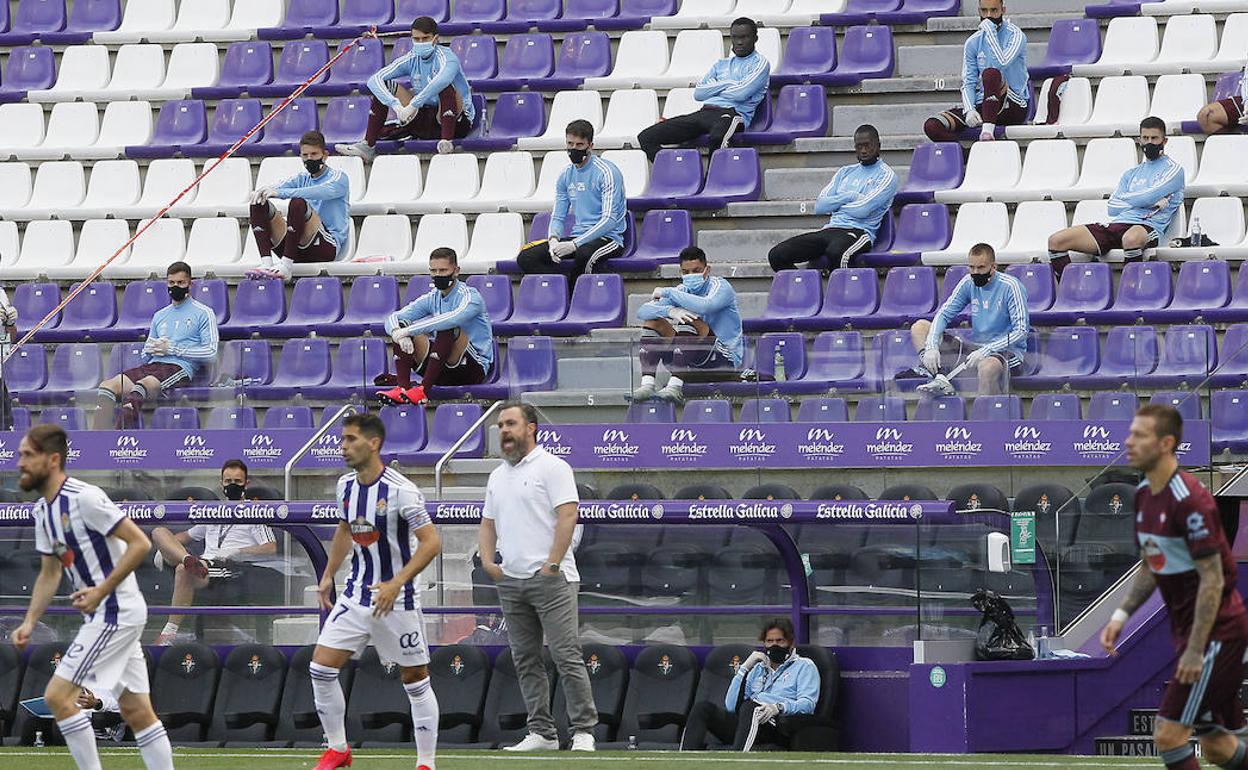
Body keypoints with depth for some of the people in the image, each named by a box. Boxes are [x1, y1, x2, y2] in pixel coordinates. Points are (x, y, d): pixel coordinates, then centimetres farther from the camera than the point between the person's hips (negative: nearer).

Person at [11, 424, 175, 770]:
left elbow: (140, 543, -20)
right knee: (136, 711, 9)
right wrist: (30, 622, 4)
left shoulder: (85, 498, -19)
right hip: (102, 615, 9)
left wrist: (101, 591, -23)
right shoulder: (43, 510, 10)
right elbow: (50, 573, 17)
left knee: (58, 695, -12)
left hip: (117, 610, -9)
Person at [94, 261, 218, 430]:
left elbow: (210, 353, -3)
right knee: (108, 385, -19)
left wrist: (172, 349, -5)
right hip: (152, 365, 7)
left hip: (179, 367, -7)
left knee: (141, 385, -38)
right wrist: (151, 349, 5)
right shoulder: (160, 316, 29)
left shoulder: (203, 313, 10)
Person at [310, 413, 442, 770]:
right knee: (321, 667, -3)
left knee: (415, 680, 2)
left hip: (397, 599, -6)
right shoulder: (346, 485, 3)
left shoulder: (401, 490, -18)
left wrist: (395, 584, -26)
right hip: (357, 594, 6)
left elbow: (431, 542, -19)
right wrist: (328, 576, 17)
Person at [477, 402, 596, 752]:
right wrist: (487, 560, 7)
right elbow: (488, 523, 25)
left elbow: (567, 516, -12)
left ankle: (583, 731, -10)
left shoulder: (551, 467, -4)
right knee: (525, 660, 6)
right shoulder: (497, 477, 19)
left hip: (550, 579, -8)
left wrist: (551, 565, -16)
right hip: (510, 580, 8)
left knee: (567, 656, -11)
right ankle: (542, 733, 9)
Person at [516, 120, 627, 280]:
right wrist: (553, 239, -10)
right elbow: (557, 217, 15)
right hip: (578, 237, 7)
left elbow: (609, 220, -17)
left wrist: (575, 244, -25)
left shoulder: (606, 172, -10)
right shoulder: (566, 177, 12)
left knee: (584, 253, -42)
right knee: (526, 257, -13)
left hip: (608, 237, -6)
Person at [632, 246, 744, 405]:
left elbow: (705, 306, -33)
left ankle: (675, 387, -42)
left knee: (691, 323, -31)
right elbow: (642, 311, -6)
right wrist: (670, 310, -28)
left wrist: (667, 292, -23)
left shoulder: (720, 286, -8)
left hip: (726, 359, -6)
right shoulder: (682, 291, 7)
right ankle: (647, 385, -23)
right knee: (652, 322, -5)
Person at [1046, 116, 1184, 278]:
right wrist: (1152, 202, 1)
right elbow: (1113, 209, 12)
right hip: (1118, 223, 6)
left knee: (1131, 239, -46)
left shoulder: (1173, 170, 10)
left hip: (1148, 226, -6)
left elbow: (1147, 197, -6)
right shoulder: (1130, 174, 28)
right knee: (1056, 241, -10)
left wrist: (1124, 198, 10)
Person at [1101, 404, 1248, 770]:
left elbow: (1213, 579, -21)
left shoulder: (1190, 500, -21)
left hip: (1216, 631, -9)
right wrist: (1122, 615, 6)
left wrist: (1195, 651, -21)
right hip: (1187, 630, 9)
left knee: (1168, 734, -12)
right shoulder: (1144, 495, 8)